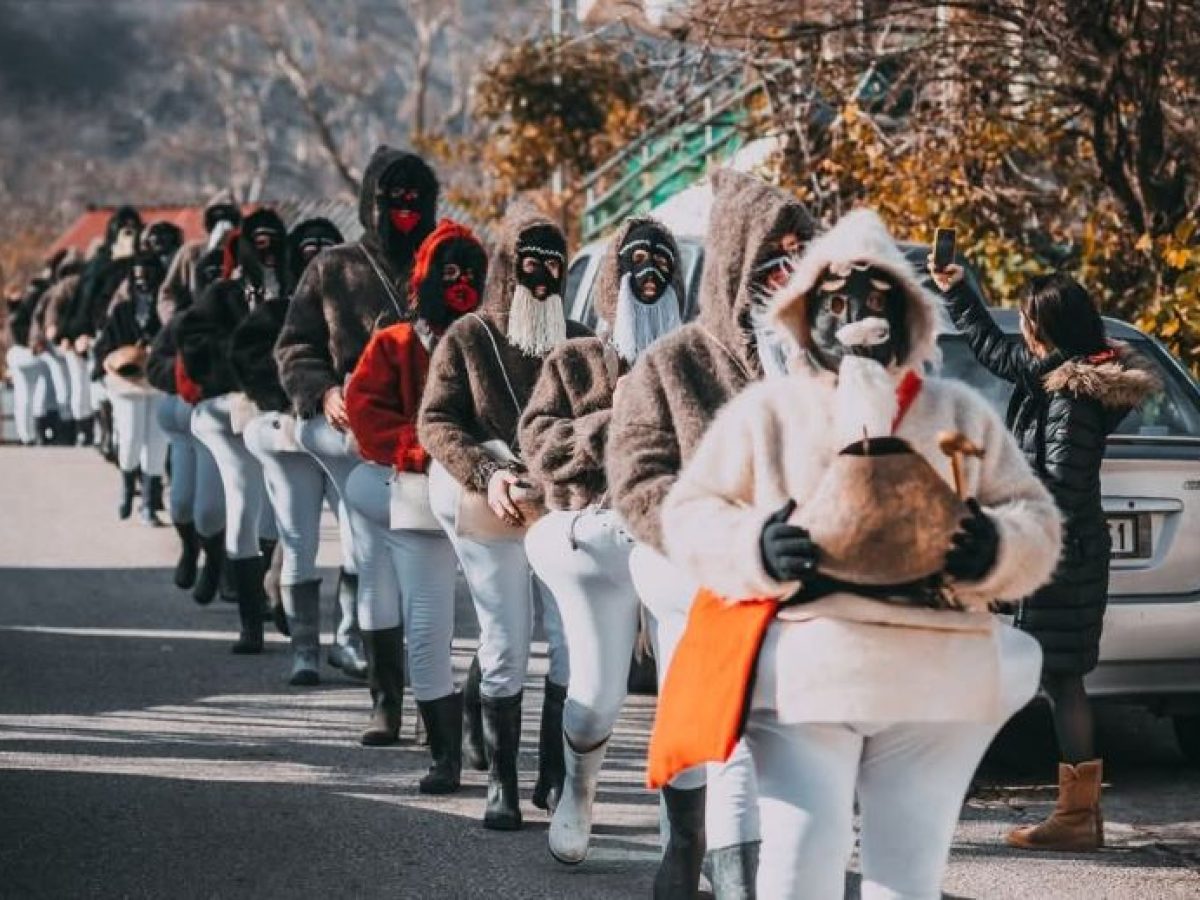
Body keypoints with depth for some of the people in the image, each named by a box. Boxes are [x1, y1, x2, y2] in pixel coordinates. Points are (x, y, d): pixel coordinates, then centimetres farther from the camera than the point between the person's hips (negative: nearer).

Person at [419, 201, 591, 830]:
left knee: (576, 642, -5)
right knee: (505, 650, -3)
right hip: (492, 516, -2)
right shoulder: (468, 338, 5)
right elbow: (436, 422, -1)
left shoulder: (579, 343, 13)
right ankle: (501, 783, 7)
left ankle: (554, 774, 8)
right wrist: (487, 476, -17)